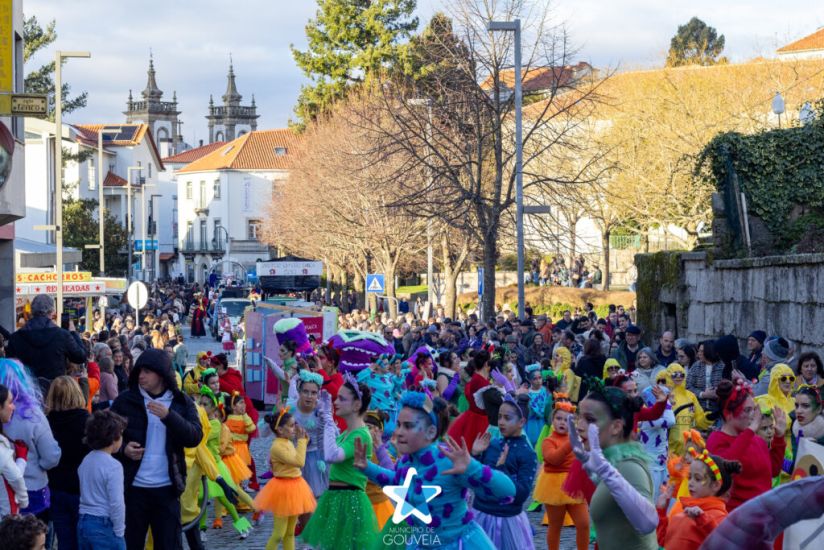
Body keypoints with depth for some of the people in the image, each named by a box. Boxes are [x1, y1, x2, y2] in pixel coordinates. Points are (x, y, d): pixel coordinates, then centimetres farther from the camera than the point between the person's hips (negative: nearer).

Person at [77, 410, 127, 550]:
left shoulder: (86, 461, 8)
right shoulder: (113, 466, -16)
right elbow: (116, 503, -18)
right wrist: (119, 532, -9)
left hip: (83, 522, 8)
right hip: (104, 526, -8)